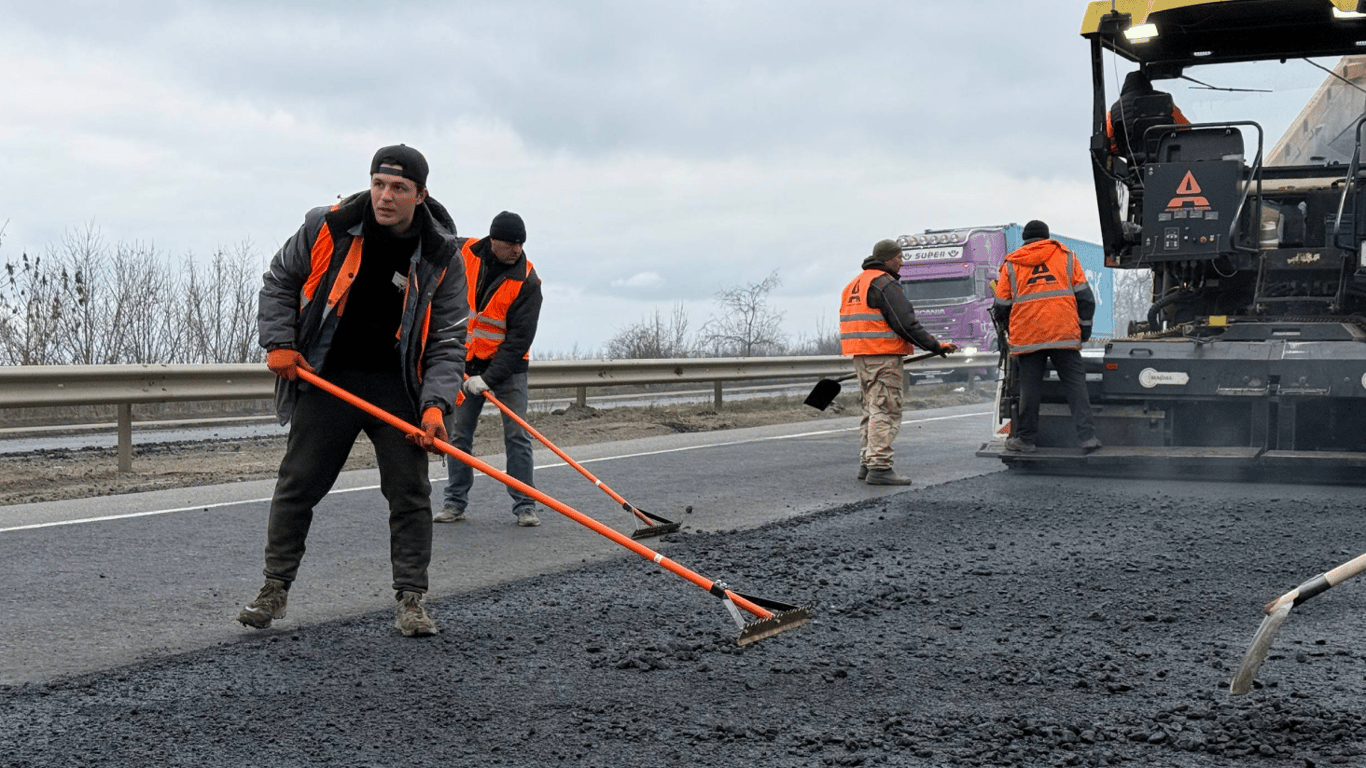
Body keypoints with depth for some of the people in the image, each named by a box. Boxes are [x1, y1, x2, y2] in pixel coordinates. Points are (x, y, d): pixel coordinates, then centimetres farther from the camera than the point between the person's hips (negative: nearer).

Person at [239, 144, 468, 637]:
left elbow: (448, 339, -6)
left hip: (399, 386, 0)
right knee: (297, 485, 4)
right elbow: (279, 282, 8)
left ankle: (411, 600, 10)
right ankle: (275, 589, 18)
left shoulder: (441, 258, -7)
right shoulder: (328, 228, -7)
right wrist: (280, 343, -3)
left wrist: (436, 404, -18)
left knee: (410, 492, -1)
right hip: (327, 378, 0)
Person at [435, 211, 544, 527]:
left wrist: (489, 377, -24)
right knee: (458, 435, 6)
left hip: (507, 365, -3)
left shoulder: (527, 280, -16)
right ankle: (454, 502, 16)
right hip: (464, 363, 3)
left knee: (517, 435, -6)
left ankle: (524, 505, 0)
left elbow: (520, 338, -19)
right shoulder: (464, 253, -8)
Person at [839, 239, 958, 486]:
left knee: (872, 409, 17)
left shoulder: (855, 284, 19)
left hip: (861, 356, 10)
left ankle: (867, 464, 20)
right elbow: (906, 324, -17)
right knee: (886, 410, -9)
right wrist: (936, 346, -13)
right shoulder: (885, 284, -11)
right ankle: (879, 467, -13)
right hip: (883, 356, -10)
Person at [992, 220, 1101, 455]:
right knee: (1075, 384, 1)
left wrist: (1010, 330, 29)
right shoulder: (1066, 256, 13)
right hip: (1065, 334, 0)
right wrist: (1084, 327, 16)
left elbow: (1001, 307, 12)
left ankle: (1025, 438, 10)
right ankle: (1087, 436, -7)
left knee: (1029, 387, 6)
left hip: (1027, 336, 0)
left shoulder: (1011, 264, 12)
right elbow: (1084, 296, 9)